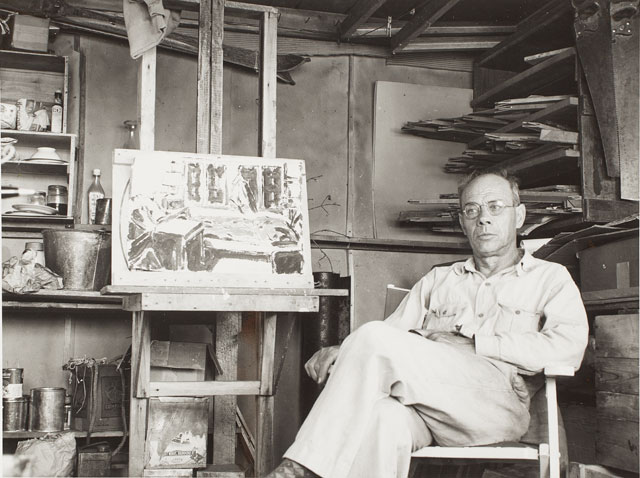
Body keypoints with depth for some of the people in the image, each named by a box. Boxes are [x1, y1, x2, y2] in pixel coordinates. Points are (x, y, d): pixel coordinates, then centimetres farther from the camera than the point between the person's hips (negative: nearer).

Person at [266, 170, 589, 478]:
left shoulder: (550, 278, 18)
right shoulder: (438, 280, 31)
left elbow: (568, 347, -2)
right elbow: (394, 329, 20)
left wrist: (473, 343, -4)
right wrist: (341, 353, -2)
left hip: (496, 401, -3)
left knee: (375, 339, -25)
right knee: (384, 417, -37)